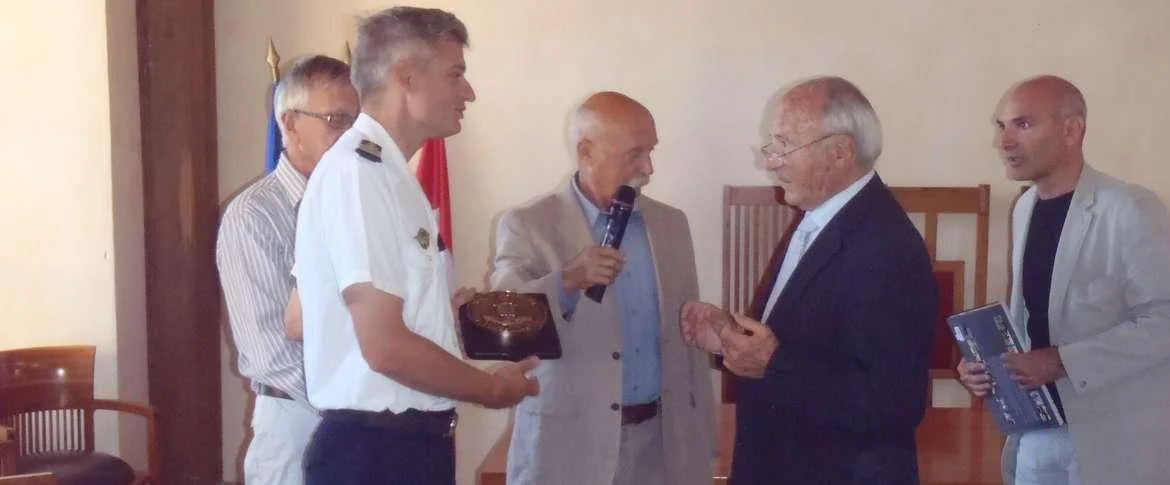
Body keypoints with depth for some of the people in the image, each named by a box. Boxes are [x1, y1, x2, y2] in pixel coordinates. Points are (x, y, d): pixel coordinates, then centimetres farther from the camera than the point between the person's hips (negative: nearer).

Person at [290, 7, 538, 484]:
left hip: (409, 441, 9)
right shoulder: (359, 171, -19)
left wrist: (452, 316, 15)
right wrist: (492, 388, -9)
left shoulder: (385, 172, 10)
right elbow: (387, 348, -25)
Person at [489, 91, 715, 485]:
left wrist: (700, 439, 9)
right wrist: (568, 281, -33)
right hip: (568, 445, -3)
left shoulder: (671, 224, 8)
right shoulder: (528, 225, -6)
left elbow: (688, 337, 10)